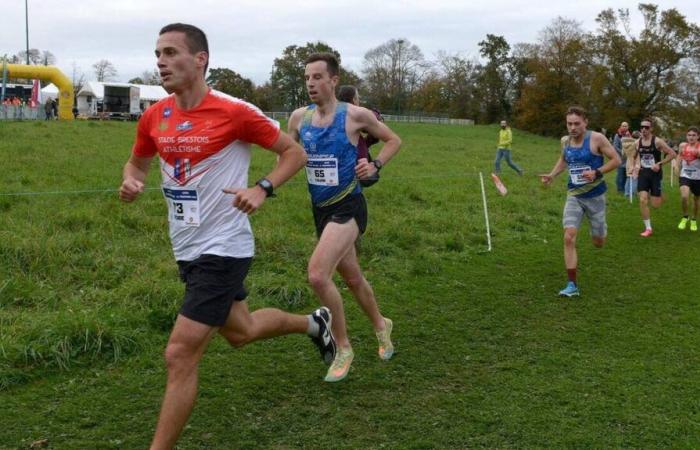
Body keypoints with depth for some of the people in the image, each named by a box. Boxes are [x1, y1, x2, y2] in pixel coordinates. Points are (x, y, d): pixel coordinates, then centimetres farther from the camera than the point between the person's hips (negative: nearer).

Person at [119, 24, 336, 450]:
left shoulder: (234, 112, -17)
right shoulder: (154, 116, 1)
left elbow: (295, 152, -6)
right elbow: (137, 162, 18)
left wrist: (263, 189, -22)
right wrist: (131, 183, -5)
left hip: (223, 249, -8)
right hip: (187, 249, 8)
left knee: (180, 355, -9)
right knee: (240, 331, 25)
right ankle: (314, 323, 51)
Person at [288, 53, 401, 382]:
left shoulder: (355, 115, -9)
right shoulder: (299, 117, 2)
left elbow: (393, 140, 5)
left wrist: (375, 165, -12)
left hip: (347, 207, -6)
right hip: (320, 209, 6)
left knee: (317, 275, -22)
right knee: (352, 278, 20)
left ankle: (343, 348, -3)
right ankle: (381, 325, 47)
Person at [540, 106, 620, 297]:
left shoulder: (596, 138, -14)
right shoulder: (565, 141, 1)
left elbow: (616, 160, -10)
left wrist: (596, 173, -23)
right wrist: (551, 175, 5)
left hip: (595, 196, -3)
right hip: (574, 196, 3)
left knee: (598, 242, 10)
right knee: (569, 238, -14)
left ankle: (600, 229, 50)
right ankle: (572, 285, -8)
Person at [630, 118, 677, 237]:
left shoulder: (657, 141, -13)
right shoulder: (638, 142, 2)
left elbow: (672, 154, -10)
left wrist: (659, 164, -17)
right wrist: (637, 166, 4)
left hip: (655, 174, -3)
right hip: (643, 173, 3)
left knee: (655, 204, -2)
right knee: (643, 200, -11)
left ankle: (660, 197, 38)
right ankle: (648, 228, -1)